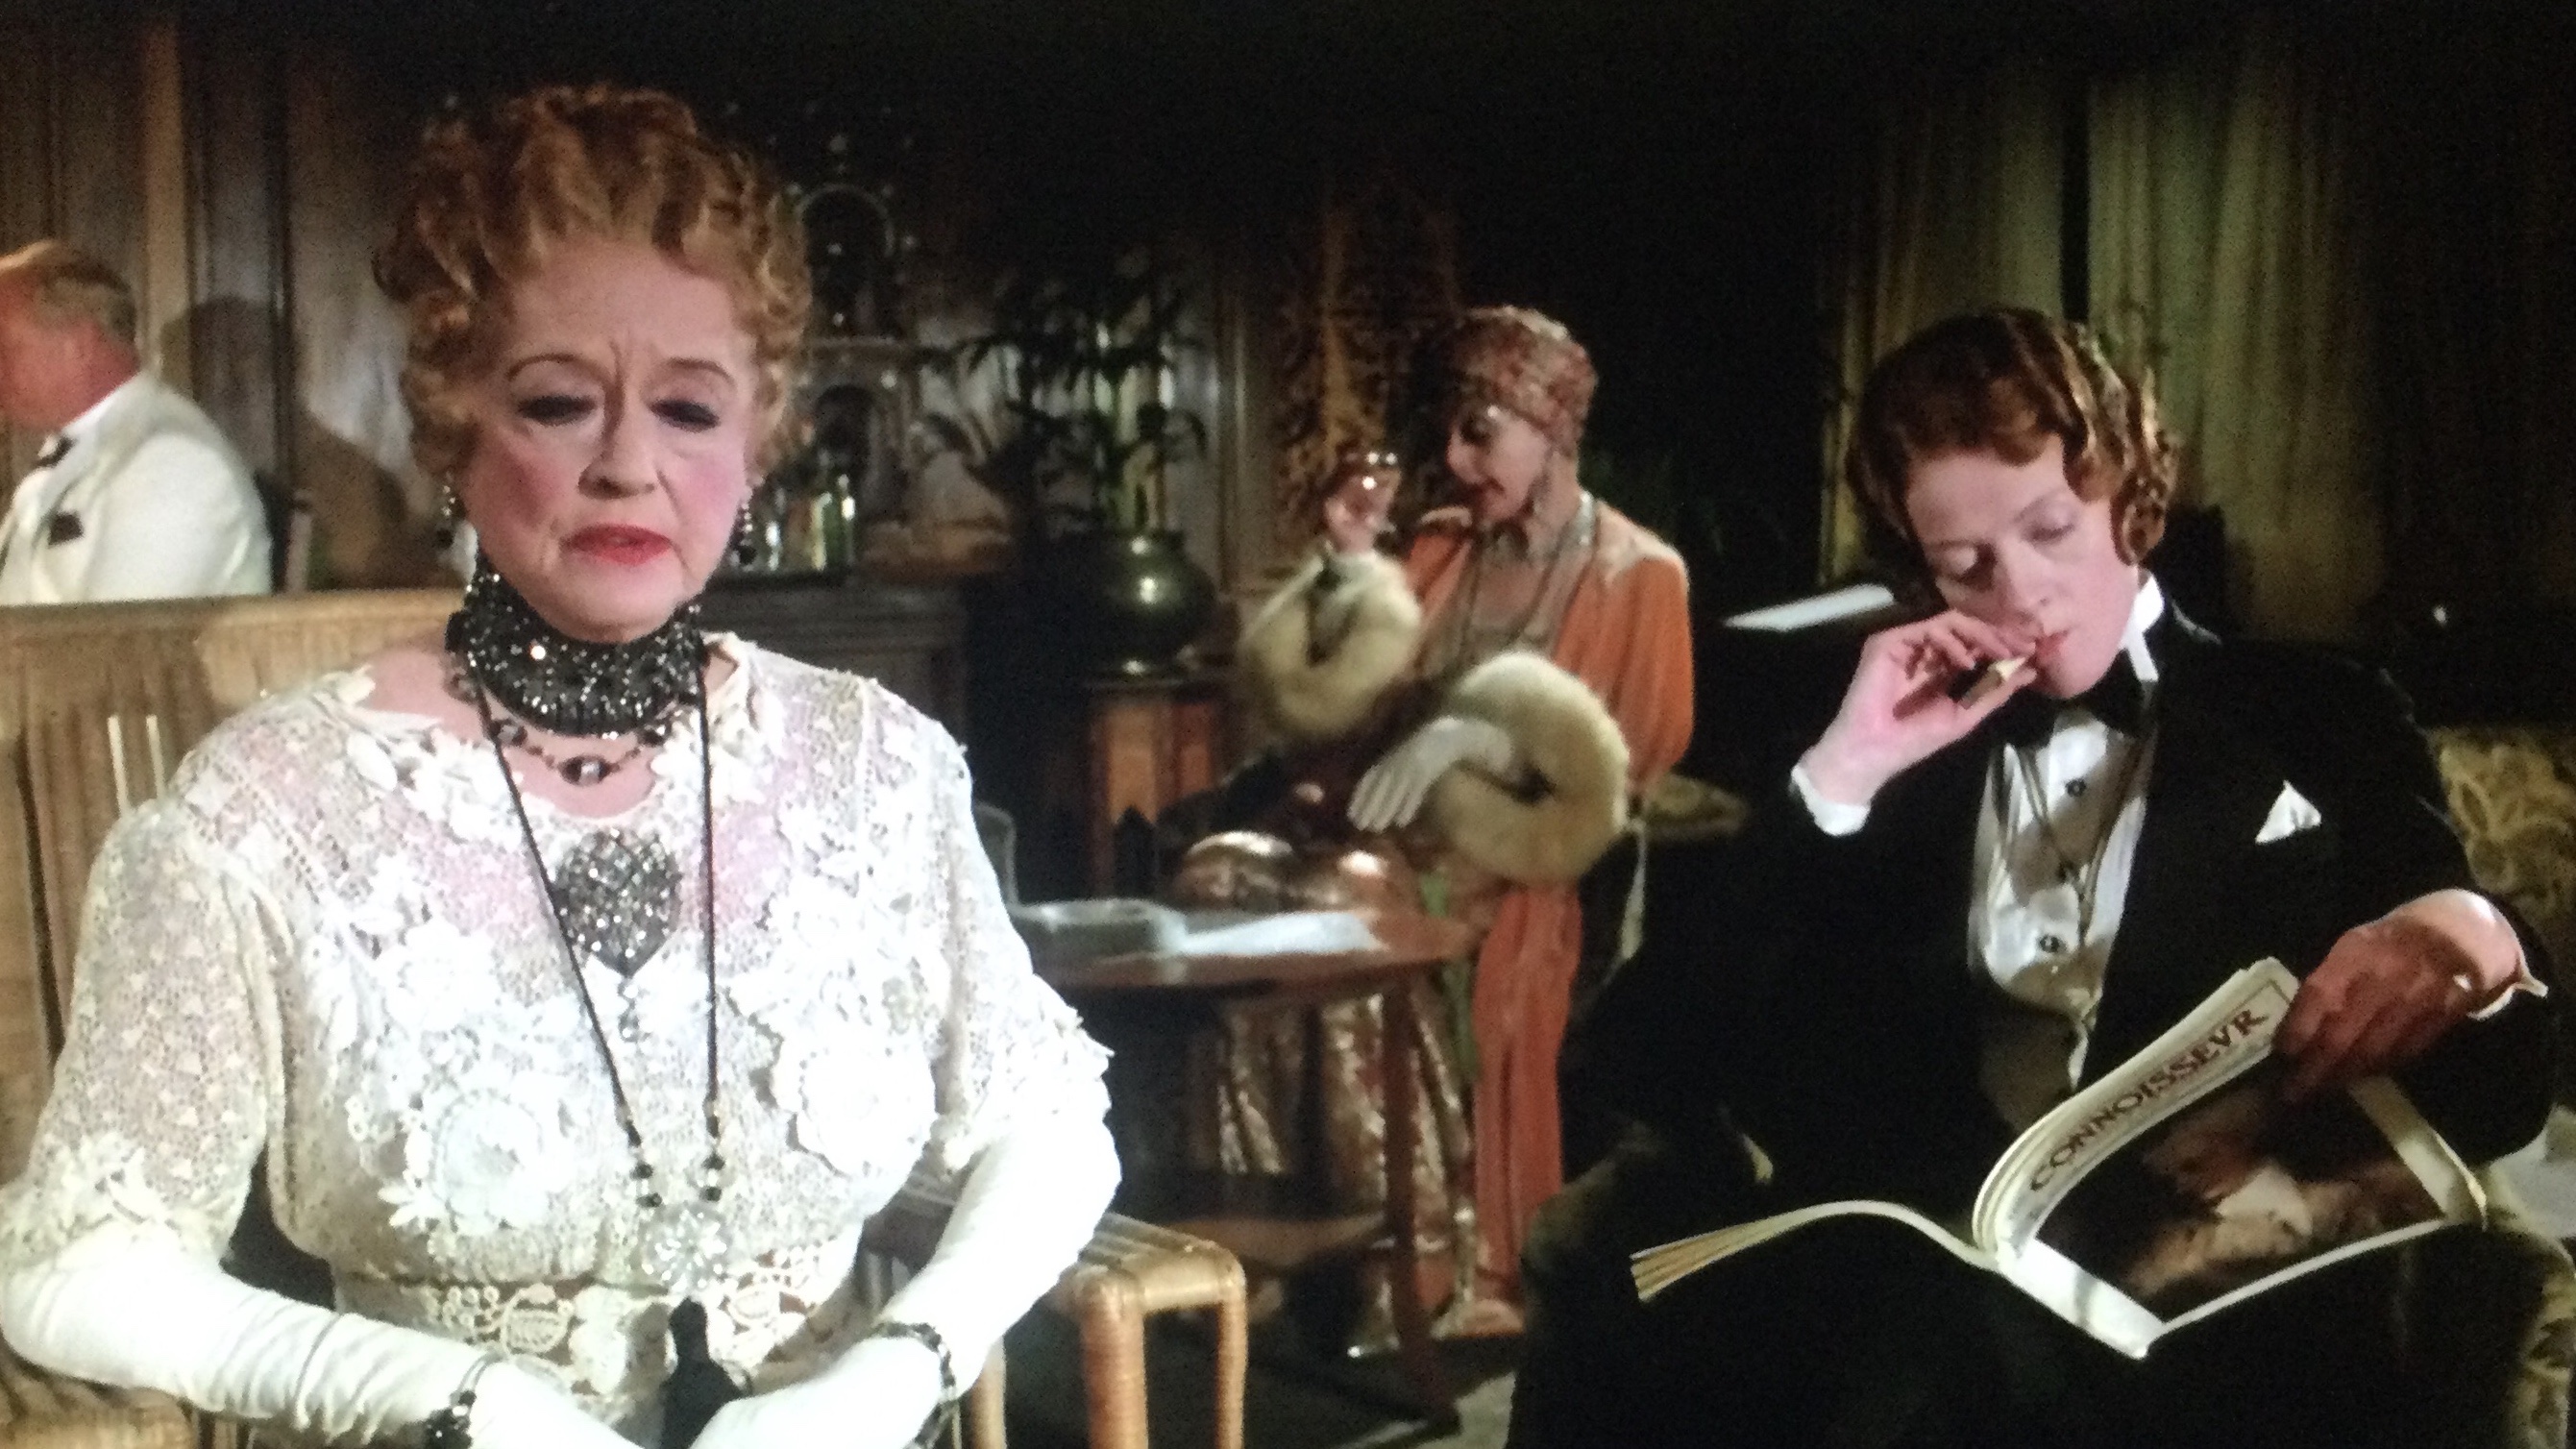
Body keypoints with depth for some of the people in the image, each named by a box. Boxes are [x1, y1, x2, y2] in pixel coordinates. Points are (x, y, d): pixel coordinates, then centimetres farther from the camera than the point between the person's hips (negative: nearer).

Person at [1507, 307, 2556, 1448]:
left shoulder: (2314, 723, 14)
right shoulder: (1912, 734, 21)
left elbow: (2492, 1100, 6)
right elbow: (1661, 1032, 11)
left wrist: (2466, 943, -18)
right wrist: (1840, 778, 0)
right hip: (1924, 1220, 4)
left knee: (1941, 1341, -40)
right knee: (1606, 1251, -30)